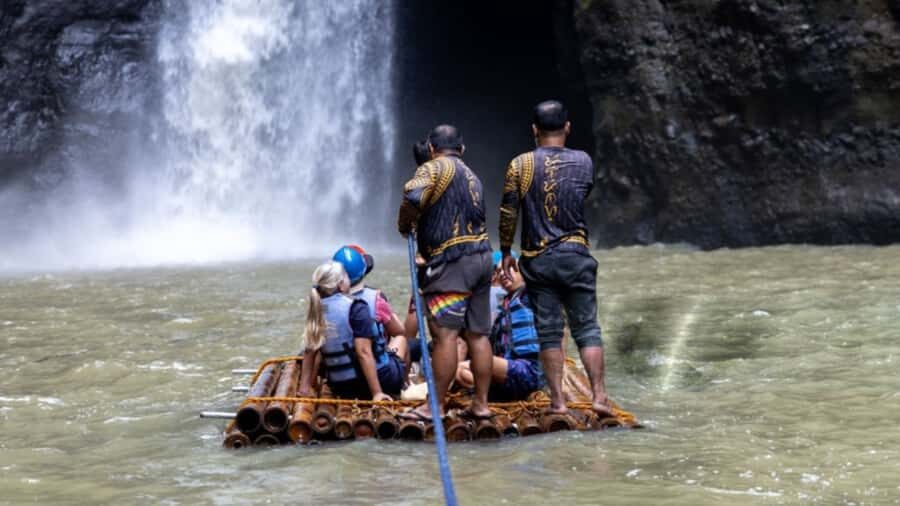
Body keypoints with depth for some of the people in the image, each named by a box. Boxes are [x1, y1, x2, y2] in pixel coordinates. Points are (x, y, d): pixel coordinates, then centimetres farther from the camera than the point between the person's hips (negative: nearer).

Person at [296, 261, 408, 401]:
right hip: (379, 378, -6)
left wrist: (305, 386, 8)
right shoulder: (356, 309, -18)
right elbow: (363, 353, -23)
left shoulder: (317, 311, 0)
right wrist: (377, 393, -22)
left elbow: (310, 351, 3)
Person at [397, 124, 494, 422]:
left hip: (452, 260, -8)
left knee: (444, 333, -8)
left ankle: (435, 406, -7)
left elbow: (413, 197, -21)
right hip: (482, 257, 8)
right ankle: (480, 403, 11)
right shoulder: (472, 177, 22)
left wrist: (404, 224, -3)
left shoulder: (436, 167, -3)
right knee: (477, 334, 9)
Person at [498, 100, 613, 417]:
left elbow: (508, 213, -3)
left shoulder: (519, 165, -4)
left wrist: (505, 252, 9)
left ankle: (557, 400, 6)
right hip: (575, 255, 0)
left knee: (549, 332, 6)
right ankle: (599, 396, 0)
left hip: (536, 259, 0)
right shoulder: (583, 162, -1)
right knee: (587, 328, 6)